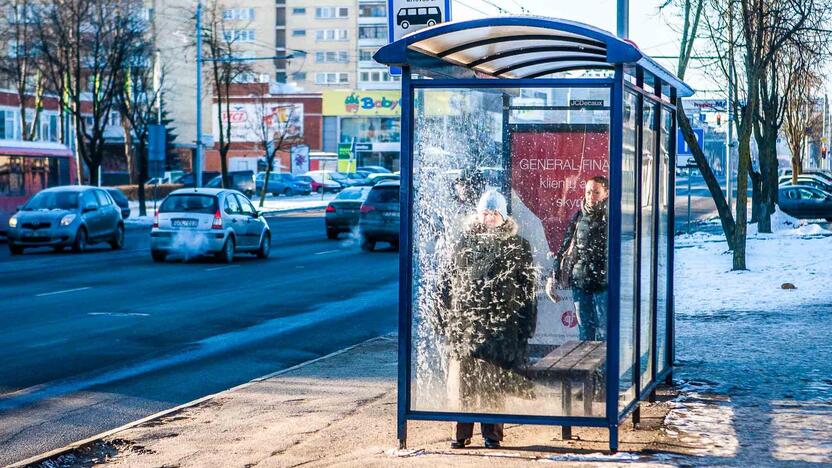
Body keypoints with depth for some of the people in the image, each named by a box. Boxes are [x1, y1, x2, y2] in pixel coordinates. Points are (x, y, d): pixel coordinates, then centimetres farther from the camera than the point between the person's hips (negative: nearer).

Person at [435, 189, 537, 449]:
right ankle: (463, 431, 11)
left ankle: (492, 433, 11)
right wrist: (447, 318, 6)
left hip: (500, 325, -2)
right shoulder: (464, 242, 11)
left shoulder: (518, 247, 4)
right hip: (465, 319, 2)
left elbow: (527, 288, 3)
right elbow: (448, 280, 12)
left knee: (493, 380, 0)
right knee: (464, 377, 2)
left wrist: (525, 326, -3)